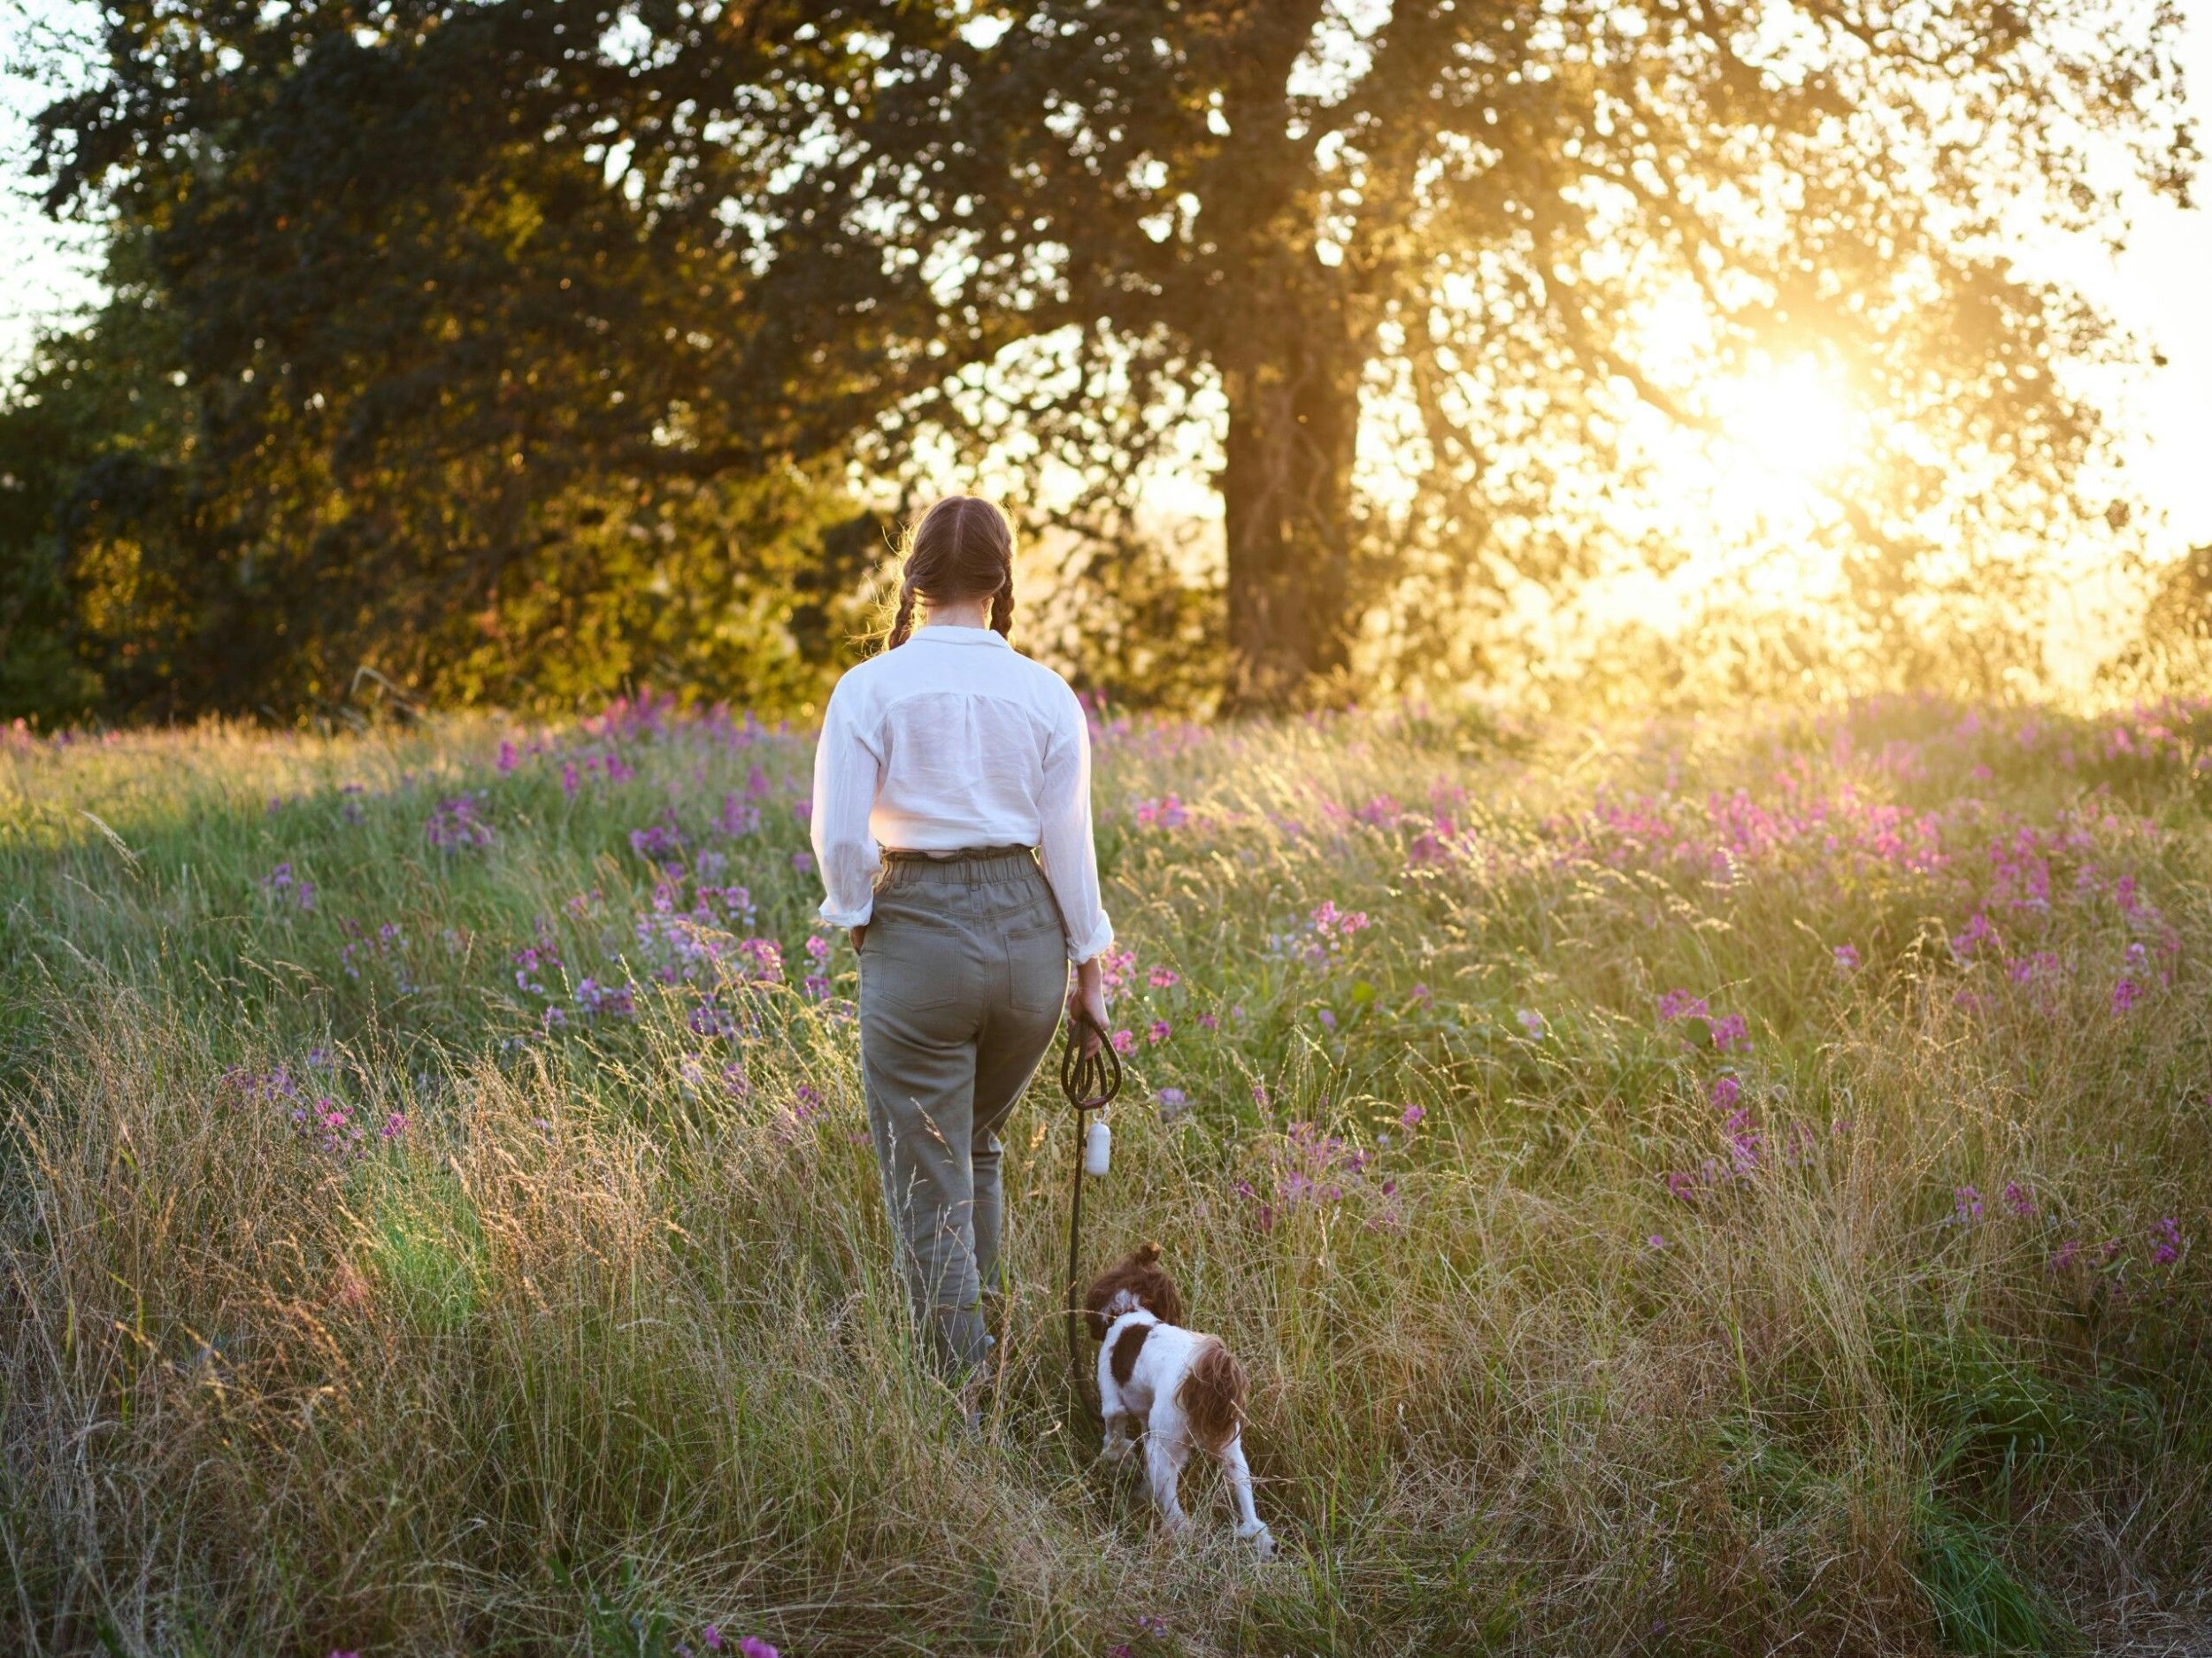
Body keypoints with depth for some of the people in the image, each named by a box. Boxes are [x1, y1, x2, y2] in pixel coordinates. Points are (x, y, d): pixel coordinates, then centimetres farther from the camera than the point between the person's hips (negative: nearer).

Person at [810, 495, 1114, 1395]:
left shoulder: (869, 688, -6)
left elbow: (840, 837, -9)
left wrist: (857, 919, 9)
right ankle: (976, 1346, 31)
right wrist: (1088, 964, 12)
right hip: (1028, 928, 4)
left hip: (916, 932, -3)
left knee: (928, 1184, 5)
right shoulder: (1047, 695, 0)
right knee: (975, 1148, 26)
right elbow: (1070, 844, 2)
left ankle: (969, 1394, 3)